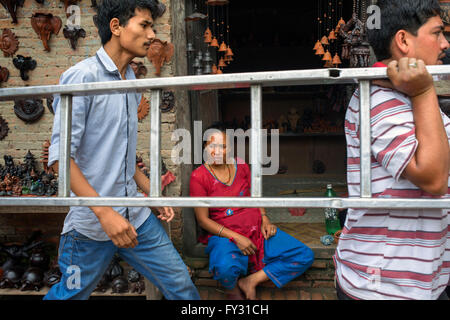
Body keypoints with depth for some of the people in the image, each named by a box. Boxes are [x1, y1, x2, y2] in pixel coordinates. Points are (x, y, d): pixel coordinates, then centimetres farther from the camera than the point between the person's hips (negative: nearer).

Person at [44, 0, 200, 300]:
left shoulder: (131, 81, 11)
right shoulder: (82, 76, -13)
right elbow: (60, 155, -18)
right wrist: (105, 213, -24)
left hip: (136, 216, 7)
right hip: (92, 223, -6)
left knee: (181, 286, 8)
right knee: (71, 294, 13)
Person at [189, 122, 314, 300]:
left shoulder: (241, 165, 6)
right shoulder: (199, 176, -8)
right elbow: (203, 220, -9)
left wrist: (265, 220, 3)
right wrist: (236, 237, -18)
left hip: (256, 227, 5)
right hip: (224, 234, -5)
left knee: (305, 256, -7)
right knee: (225, 268, -39)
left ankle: (250, 281, -3)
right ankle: (232, 289, -1)